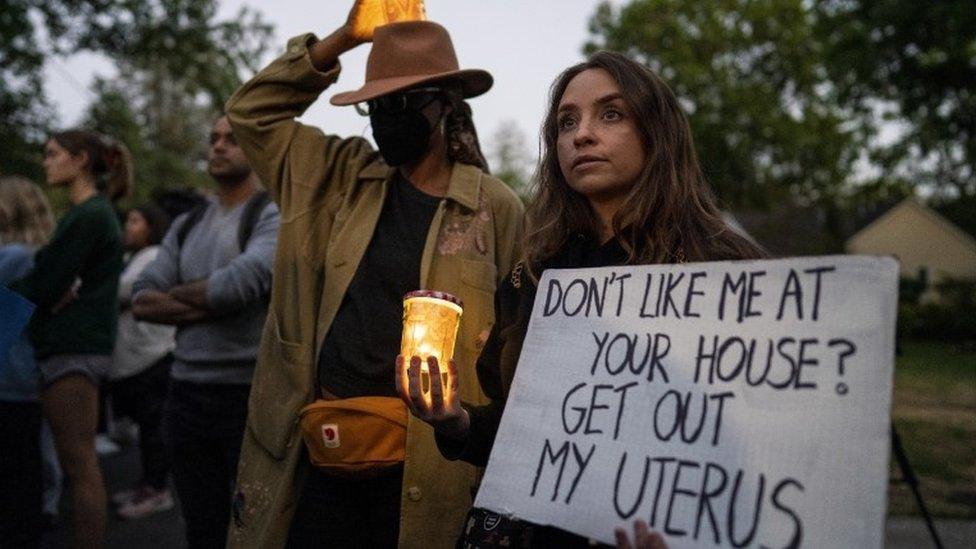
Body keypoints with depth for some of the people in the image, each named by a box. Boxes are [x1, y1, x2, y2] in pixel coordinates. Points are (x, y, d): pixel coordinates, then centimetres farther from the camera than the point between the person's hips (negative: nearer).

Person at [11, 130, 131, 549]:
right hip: (80, 343, 10)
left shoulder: (87, 216, -13)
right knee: (80, 463, 14)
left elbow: (45, 284, -14)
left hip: (72, 346, -10)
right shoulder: (97, 212, 17)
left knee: (78, 464, -5)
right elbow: (59, 277, 16)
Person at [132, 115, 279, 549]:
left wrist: (176, 293, -4)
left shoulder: (273, 215, -7)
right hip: (186, 393, 6)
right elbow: (142, 300, 4)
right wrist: (208, 306, -13)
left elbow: (240, 283, -23)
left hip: (251, 393, -6)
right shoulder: (186, 226, 13)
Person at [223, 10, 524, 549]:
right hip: (321, 445, 3)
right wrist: (344, 37, 4)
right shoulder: (342, 176, 10)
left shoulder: (495, 207, -2)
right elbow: (252, 111, 12)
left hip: (428, 459, -3)